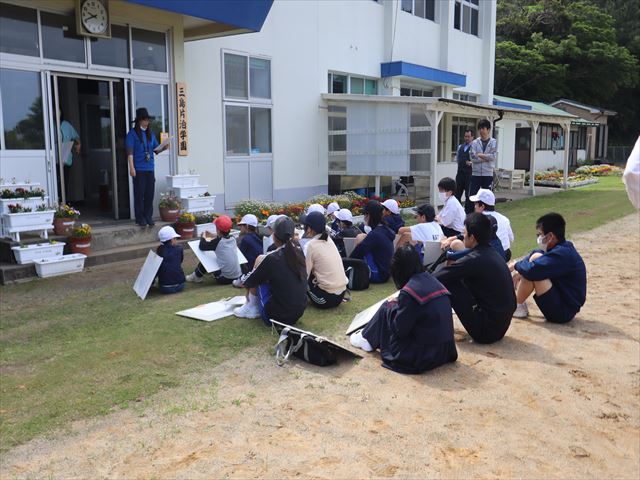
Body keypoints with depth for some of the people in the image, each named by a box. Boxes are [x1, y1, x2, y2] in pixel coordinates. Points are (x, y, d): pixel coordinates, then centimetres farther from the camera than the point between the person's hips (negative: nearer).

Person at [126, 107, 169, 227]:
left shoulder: (150, 134, 15)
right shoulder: (132, 134, -2)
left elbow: (156, 149, 18)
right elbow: (130, 152, -7)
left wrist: (164, 147, -4)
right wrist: (131, 168, -14)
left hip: (150, 169, 5)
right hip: (139, 169, -5)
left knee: (149, 194, 6)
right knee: (139, 194, -2)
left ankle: (148, 217, 13)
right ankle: (140, 219, 5)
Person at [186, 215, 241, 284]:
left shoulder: (217, 242, -15)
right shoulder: (232, 239, 3)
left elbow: (202, 246, -4)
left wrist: (203, 237, 14)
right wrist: (213, 236, 31)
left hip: (225, 279, -6)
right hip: (238, 276, 6)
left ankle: (196, 277, 34)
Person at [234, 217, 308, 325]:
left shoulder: (271, 259, -17)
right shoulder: (299, 253, -2)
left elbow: (248, 282, -2)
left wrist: (245, 281, 22)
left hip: (278, 316, -6)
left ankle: (252, 307, 17)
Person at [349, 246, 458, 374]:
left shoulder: (409, 291, -20)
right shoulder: (432, 281, 4)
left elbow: (399, 330, -13)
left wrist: (393, 305, 3)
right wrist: (399, 304, 17)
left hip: (421, 357, -7)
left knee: (386, 309, 8)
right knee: (397, 311, 22)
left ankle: (367, 338, 30)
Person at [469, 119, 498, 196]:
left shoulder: (494, 142, 2)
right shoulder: (474, 142, 4)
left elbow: (493, 156, -12)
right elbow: (473, 157, -8)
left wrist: (480, 155, -9)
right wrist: (487, 158, -10)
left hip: (488, 174, -1)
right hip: (476, 174, 1)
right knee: (472, 195, -1)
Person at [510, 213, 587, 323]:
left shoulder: (561, 254, -25)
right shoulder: (562, 248, 3)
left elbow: (531, 270, -34)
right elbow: (535, 254, 18)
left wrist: (516, 265, -12)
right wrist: (520, 271, 4)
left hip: (563, 312, -10)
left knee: (533, 272, -22)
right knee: (535, 257, 7)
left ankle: (517, 306, 0)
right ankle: (516, 299, 10)